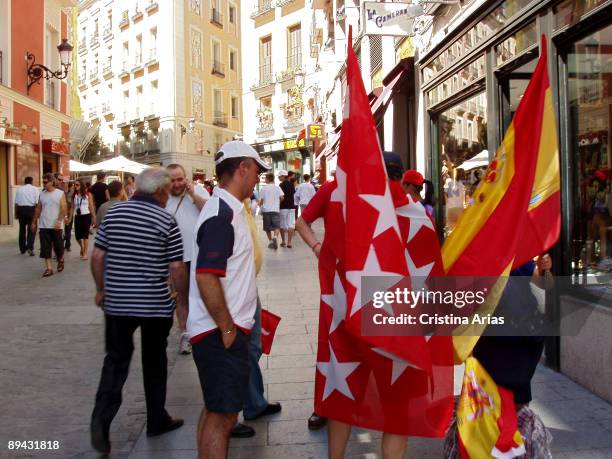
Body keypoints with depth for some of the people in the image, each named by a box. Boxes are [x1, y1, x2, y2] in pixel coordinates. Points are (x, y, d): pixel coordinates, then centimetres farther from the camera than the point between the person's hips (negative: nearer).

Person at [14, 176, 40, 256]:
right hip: (31, 209, -2)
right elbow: (37, 203, -6)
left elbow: (16, 203, 5)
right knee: (31, 229, 3)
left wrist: (16, 213, 10)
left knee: (22, 229, 13)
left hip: (21, 209, 3)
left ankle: (22, 248, 21)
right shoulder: (35, 189, 2)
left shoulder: (19, 189, 8)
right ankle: (30, 247, -13)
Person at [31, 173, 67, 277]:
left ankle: (60, 261, 33)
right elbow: (38, 209, 13)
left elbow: (63, 209, -10)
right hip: (44, 225, 3)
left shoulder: (60, 193, -4)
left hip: (56, 226, -3)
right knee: (45, 248, -2)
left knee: (58, 246, 6)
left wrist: (59, 221, -20)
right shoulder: (42, 194, 8)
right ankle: (48, 268, 1)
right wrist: (34, 222, 11)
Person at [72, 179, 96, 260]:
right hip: (77, 217, 3)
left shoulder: (88, 195, -2)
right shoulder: (74, 196, 5)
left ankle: (85, 253, 2)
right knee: (77, 235, 2)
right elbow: (72, 207, 7)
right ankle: (82, 247, 32)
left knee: (85, 235, -5)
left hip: (86, 216, -3)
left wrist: (94, 217, 0)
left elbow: (91, 207, 1)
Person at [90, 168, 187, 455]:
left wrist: (101, 289, 15)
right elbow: (177, 268, -10)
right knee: (154, 361, 13)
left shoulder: (114, 212, 2)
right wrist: (182, 302, 1)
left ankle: (102, 417, -5)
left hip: (117, 302, 3)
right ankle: (157, 420, 25)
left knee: (116, 360, 13)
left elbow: (97, 256, 2)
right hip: (156, 304, -2)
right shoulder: (166, 220, -9)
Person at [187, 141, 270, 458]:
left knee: (216, 410, 20)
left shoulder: (225, 208, 13)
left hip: (224, 329, 10)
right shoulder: (221, 215, -19)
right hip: (220, 332, -10)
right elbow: (206, 278, -26)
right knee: (222, 414, 0)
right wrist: (228, 329, -19)